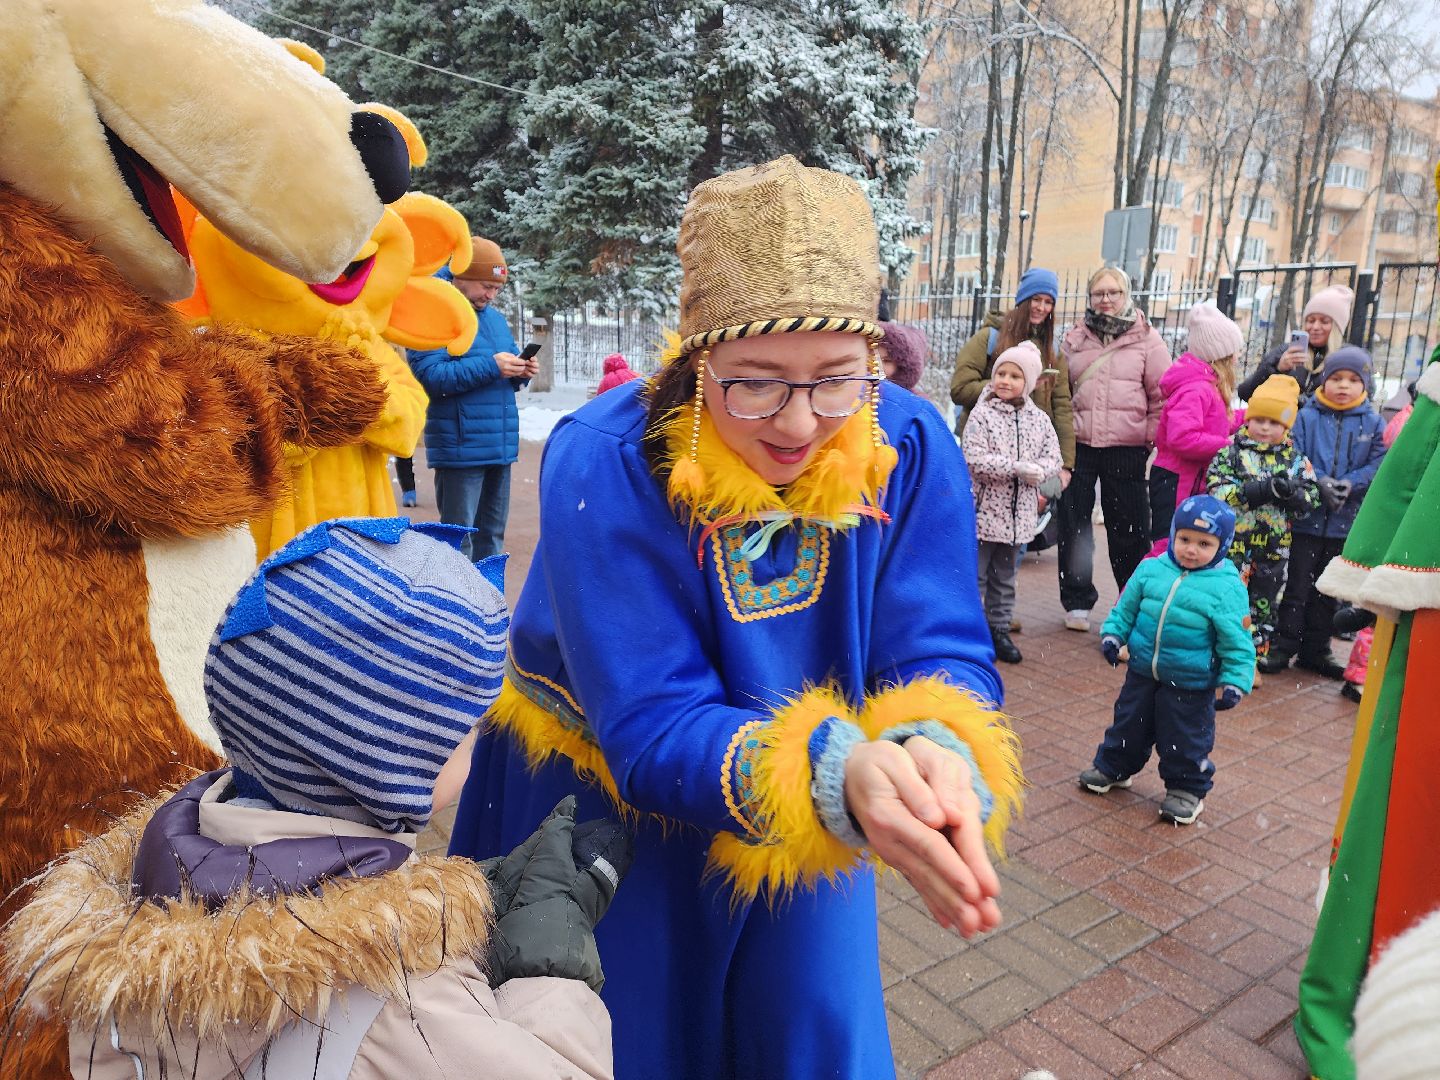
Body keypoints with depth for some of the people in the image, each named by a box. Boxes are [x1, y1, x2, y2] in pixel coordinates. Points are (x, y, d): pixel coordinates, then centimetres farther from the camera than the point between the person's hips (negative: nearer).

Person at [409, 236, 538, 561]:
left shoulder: (495, 316, 17)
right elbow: (428, 375, -20)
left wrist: (520, 372, 0)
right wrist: (490, 366, -22)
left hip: (501, 446, 8)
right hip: (461, 447, -8)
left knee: (492, 536, 16)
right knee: (459, 540, -4)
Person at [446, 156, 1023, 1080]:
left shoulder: (911, 447, -17)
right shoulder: (604, 465, -27)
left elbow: (942, 655, -19)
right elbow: (652, 731, -29)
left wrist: (936, 753, -43)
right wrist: (836, 770, -47)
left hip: (806, 837, 3)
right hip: (601, 811, -2)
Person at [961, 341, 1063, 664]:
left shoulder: (1039, 419, 6)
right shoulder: (982, 414, -7)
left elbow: (1053, 459, 6)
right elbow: (974, 459, -17)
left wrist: (1038, 471, -17)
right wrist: (1016, 468, -22)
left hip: (1019, 514, 5)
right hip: (983, 511, -4)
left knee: (1005, 578, 16)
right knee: (975, 576, 1)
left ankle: (999, 630, 28)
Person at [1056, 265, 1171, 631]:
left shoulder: (1146, 339, 3)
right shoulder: (1074, 338, 9)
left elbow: (1161, 395, 2)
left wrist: (1152, 439, -4)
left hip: (1127, 450, -2)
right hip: (1078, 446, 2)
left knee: (1128, 528, 5)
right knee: (1074, 525, 6)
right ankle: (1077, 602, 19)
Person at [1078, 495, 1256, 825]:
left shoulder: (1226, 587, -14)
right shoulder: (1151, 569, -3)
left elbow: (1237, 642, -11)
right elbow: (1127, 607, 10)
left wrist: (1235, 682, -16)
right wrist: (1113, 634, -2)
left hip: (1190, 685, -4)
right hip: (1142, 673, 4)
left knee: (1185, 740, 11)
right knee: (1129, 724, 21)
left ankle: (1187, 789, 32)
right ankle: (1112, 767, 41)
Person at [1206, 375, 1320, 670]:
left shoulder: (1295, 460, 6)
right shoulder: (1231, 452, -4)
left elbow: (1311, 499, 2)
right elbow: (1218, 491, -15)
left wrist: (1290, 492, -20)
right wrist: (1260, 490, -24)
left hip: (1274, 549, 4)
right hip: (1233, 545, -4)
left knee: (1264, 607, 13)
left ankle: (1251, 659, 26)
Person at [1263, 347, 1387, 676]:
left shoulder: (1374, 423, 4)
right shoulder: (1307, 417, -2)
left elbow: (1378, 466, -4)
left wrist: (1350, 484, -19)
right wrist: (1319, 482, -21)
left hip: (1345, 523, 3)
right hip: (1305, 517, -2)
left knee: (1327, 591, 13)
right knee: (1296, 586, 2)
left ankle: (1315, 649, 24)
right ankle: (1283, 646, 10)